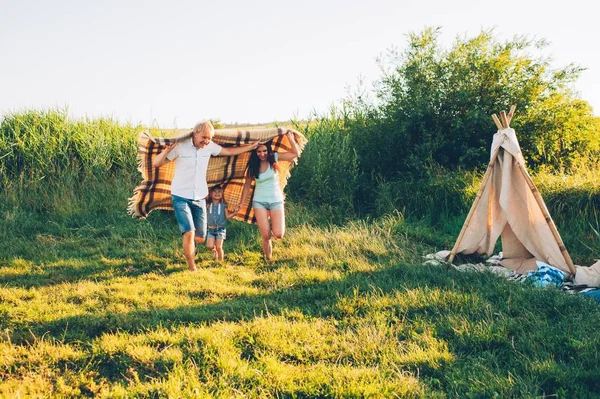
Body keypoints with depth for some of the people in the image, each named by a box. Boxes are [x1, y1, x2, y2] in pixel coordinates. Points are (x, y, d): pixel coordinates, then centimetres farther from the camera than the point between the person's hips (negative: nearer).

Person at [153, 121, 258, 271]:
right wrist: (166, 150, -33)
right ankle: (192, 269, -4)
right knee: (189, 233, -19)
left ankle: (189, 249, 44)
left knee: (200, 237, 8)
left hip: (200, 197, 5)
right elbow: (156, 164, -14)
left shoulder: (209, 146, -2)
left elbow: (229, 151, 14)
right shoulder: (180, 146, -16)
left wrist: (252, 146, 13)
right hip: (181, 197, -5)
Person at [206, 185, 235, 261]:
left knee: (219, 247, -5)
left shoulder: (223, 205, 1)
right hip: (211, 229, 1)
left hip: (220, 229, -1)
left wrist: (234, 212, -15)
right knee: (209, 246, -8)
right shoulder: (208, 205, 1)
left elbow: (227, 216, -3)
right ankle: (214, 249, 27)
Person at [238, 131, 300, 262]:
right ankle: (268, 259, 14)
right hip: (259, 201, 0)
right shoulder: (253, 166, -2)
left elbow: (295, 154, -7)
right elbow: (247, 185, 7)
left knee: (278, 234, -12)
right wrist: (241, 202, 7)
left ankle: (272, 225, 24)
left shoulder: (274, 158, -5)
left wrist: (291, 139, -21)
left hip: (276, 200, 0)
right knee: (265, 235, -8)